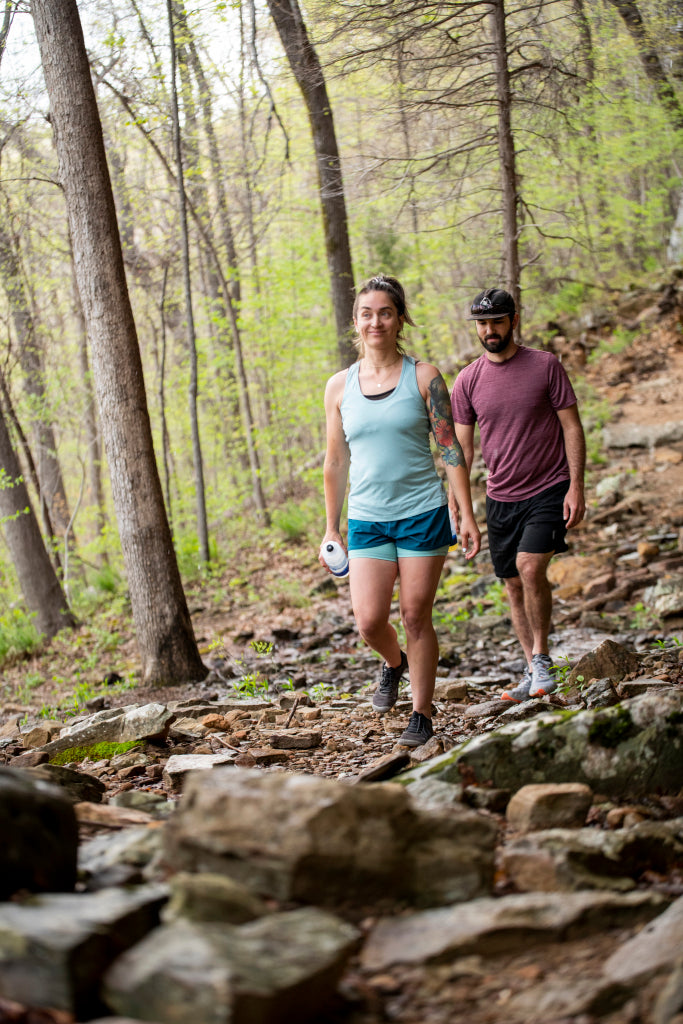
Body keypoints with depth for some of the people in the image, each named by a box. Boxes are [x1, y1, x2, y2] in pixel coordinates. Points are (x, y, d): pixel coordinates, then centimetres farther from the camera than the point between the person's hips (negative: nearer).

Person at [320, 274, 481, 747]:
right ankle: (394, 663, 28)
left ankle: (422, 714, 16)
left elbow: (452, 450, -1)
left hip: (422, 512, -2)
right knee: (369, 620, -6)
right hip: (367, 518, 2)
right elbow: (336, 463, 11)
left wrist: (468, 516, -6)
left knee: (416, 616, 1)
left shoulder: (424, 377, -2)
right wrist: (331, 528, 12)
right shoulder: (340, 386, 5)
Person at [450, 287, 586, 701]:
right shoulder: (468, 381, 3)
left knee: (530, 566, -22)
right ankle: (533, 670, 19)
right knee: (515, 585, 7)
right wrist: (456, 504, -1)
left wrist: (576, 486, -11)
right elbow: (462, 447, 6)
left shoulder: (546, 366, -5)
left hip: (549, 490, -4)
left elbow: (572, 428, -3)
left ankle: (542, 657, -6)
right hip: (501, 497, 4)